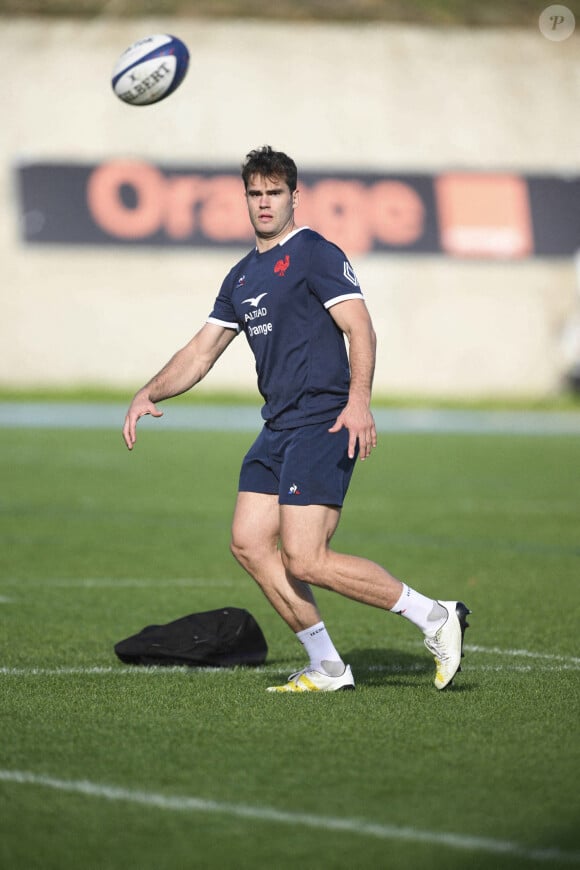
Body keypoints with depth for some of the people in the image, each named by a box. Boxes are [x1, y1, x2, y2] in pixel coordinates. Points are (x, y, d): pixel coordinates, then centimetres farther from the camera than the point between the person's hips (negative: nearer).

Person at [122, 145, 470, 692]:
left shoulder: (316, 254, -6)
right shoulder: (242, 277, 19)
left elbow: (359, 326, -15)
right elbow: (201, 351, 23)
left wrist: (359, 399, -28)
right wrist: (149, 394, 9)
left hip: (324, 424, -9)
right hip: (278, 428, 9)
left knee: (304, 561, -15)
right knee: (249, 544, 1)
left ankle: (435, 618, -5)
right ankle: (326, 668, 7)